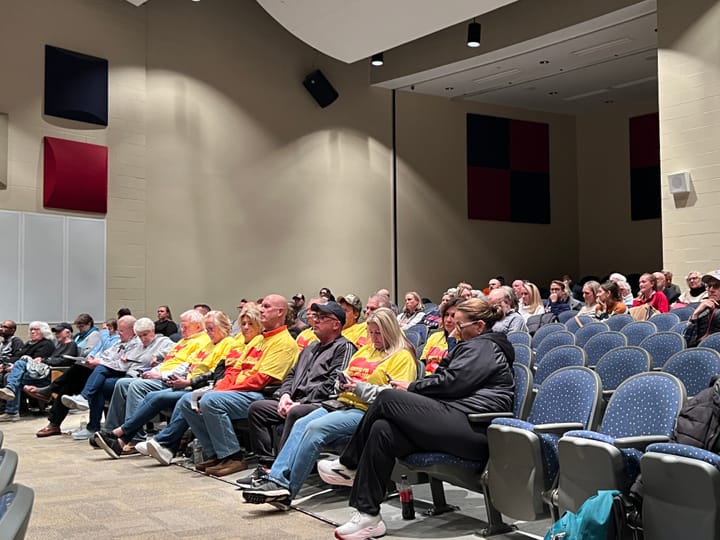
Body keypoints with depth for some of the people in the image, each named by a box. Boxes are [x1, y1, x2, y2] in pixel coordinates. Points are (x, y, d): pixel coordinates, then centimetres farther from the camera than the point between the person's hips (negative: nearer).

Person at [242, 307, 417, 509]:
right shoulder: (365, 350, 26)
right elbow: (346, 375, 31)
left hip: (365, 411, -8)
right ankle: (276, 479, -25)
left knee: (315, 428, -27)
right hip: (343, 403, 8)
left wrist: (360, 388, -16)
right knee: (301, 424, -17)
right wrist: (343, 382, 7)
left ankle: (286, 491, -25)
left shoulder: (403, 356, 0)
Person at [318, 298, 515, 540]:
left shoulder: (484, 346, -1)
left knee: (388, 398, -14)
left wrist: (411, 388, 0)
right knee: (383, 430, -11)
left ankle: (349, 465, 2)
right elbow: (448, 379, 22)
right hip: (459, 423, 10)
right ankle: (368, 516, -12)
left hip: (472, 428, -10)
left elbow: (451, 382, -13)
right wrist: (412, 390, 8)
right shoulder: (478, 347, 30)